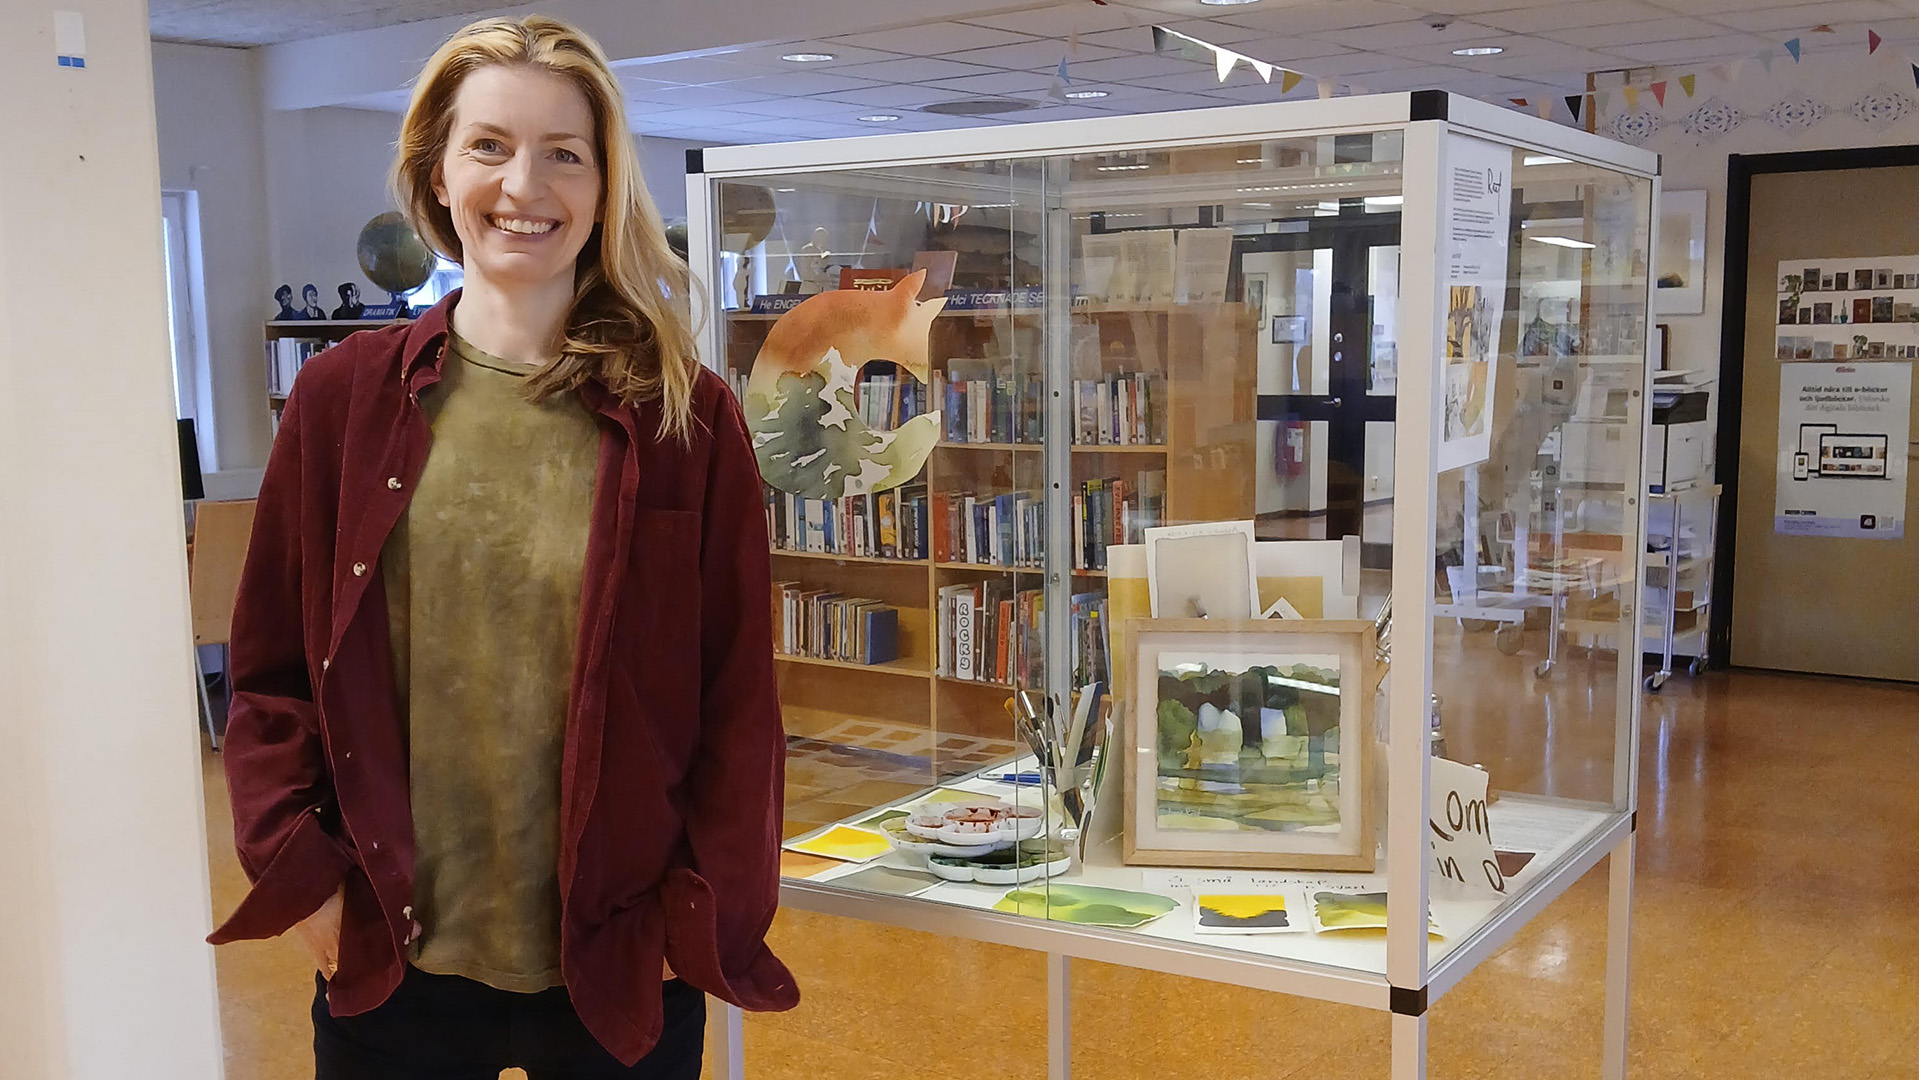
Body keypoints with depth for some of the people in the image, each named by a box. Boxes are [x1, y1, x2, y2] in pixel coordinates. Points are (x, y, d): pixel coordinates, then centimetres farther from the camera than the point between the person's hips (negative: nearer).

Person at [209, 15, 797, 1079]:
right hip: (389, 959, 1)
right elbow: (271, 672, 5)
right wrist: (302, 872, -4)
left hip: (624, 965, -1)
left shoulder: (688, 418, -5)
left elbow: (738, 697, -2)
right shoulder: (345, 395, -1)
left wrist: (706, 908, -7)